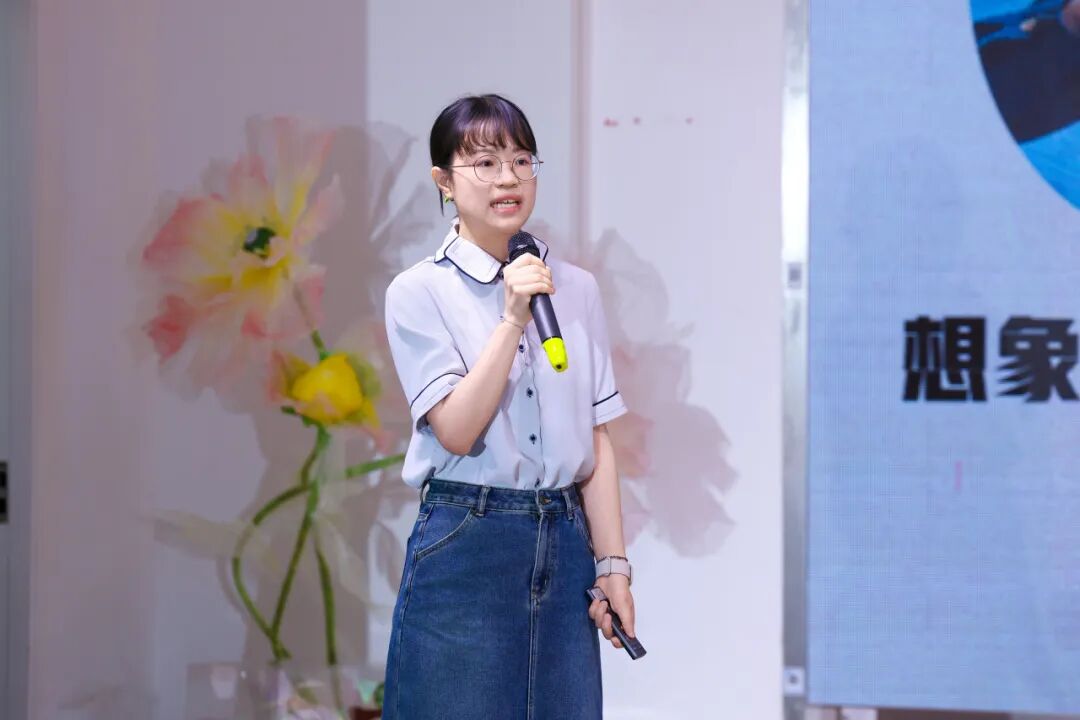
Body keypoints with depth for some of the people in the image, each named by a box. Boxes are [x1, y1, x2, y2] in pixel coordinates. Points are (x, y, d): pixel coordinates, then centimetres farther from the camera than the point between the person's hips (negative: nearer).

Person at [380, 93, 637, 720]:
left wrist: (612, 564, 4)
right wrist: (512, 320, -18)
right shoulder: (419, 291, -3)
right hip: (464, 545, -3)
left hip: (564, 541, 4)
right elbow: (456, 431, -12)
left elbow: (596, 439, 7)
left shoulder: (577, 288, 7)